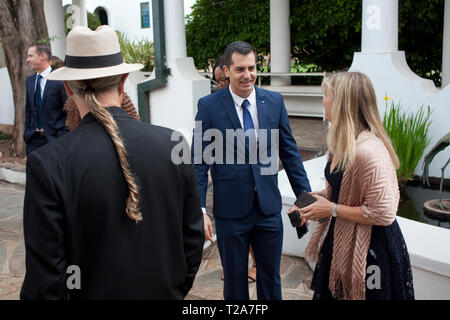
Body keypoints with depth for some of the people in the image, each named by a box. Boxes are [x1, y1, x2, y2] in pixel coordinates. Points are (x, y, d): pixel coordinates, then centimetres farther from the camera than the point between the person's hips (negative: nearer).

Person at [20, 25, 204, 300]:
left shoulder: (48, 164, -20)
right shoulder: (173, 145, -12)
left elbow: (46, 279, -17)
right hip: (165, 292, 2)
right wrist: (176, 290, 12)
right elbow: (194, 238, -2)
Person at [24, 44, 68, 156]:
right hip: (33, 139, 6)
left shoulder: (60, 80, -12)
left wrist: (61, 136, -12)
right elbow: (28, 109, 16)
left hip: (54, 138, -6)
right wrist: (27, 131, 10)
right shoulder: (30, 80, 10)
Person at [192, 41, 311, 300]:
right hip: (231, 210, -2)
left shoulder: (275, 101, 0)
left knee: (271, 278, 17)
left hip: (269, 207, 2)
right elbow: (199, 161, -7)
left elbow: (289, 151, 5)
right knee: (235, 278, 16)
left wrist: (306, 197, 3)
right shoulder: (209, 106, -8)